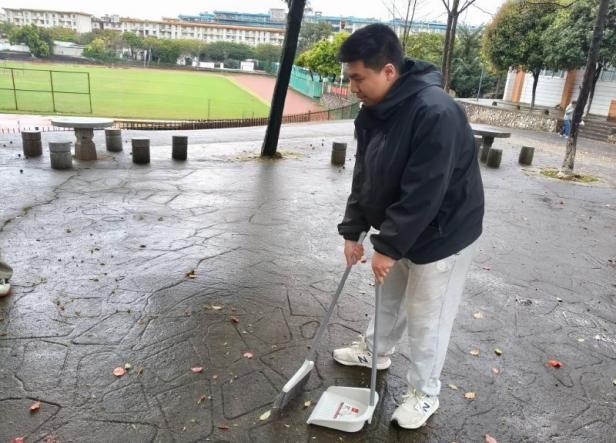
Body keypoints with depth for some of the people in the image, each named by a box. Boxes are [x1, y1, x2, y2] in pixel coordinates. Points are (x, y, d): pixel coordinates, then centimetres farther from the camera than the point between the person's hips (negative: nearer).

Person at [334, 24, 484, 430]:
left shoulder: (436, 113, -31)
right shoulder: (373, 111, -4)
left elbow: (423, 194, -30)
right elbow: (365, 176, 3)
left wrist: (387, 246, -23)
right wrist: (353, 231, 0)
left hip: (442, 235, -8)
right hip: (398, 230, 8)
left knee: (426, 318, 6)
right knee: (390, 297, 25)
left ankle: (425, 395, 27)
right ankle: (375, 351, 49)